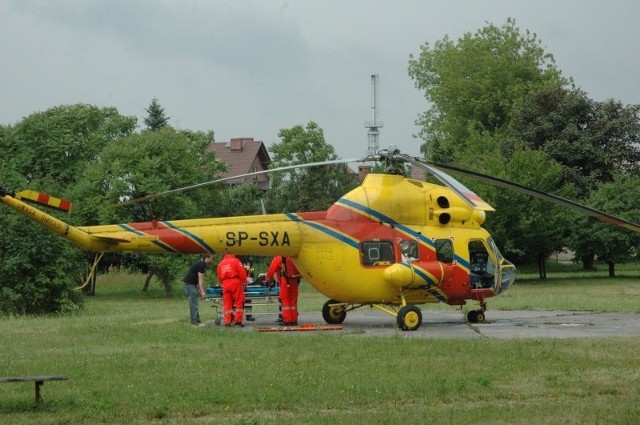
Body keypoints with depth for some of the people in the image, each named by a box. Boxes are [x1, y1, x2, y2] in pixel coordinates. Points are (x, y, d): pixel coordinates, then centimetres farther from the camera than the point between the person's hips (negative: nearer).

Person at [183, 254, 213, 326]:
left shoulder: (201, 264, 15)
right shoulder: (201, 265, -17)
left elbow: (199, 279, 18)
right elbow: (200, 279, -21)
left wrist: (199, 290, 17)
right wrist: (202, 292, -24)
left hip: (192, 284, 11)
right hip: (190, 284, -11)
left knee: (194, 303, 13)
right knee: (193, 303, -9)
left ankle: (197, 320, 17)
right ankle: (194, 321, -8)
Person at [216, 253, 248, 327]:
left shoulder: (220, 263, 15)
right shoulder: (235, 261, -1)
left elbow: (219, 276, 17)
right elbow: (242, 272, -7)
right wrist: (244, 282, 3)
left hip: (225, 284, 4)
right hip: (235, 283, -4)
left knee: (227, 303, 7)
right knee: (239, 302, 2)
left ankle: (227, 321, 4)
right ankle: (238, 320, -3)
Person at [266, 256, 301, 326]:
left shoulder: (279, 257, -8)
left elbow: (272, 268, -2)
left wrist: (267, 278, 11)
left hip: (285, 281, -5)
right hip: (294, 281, 5)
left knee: (285, 301, 1)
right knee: (293, 301, 12)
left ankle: (287, 320, -2)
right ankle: (294, 320, 14)